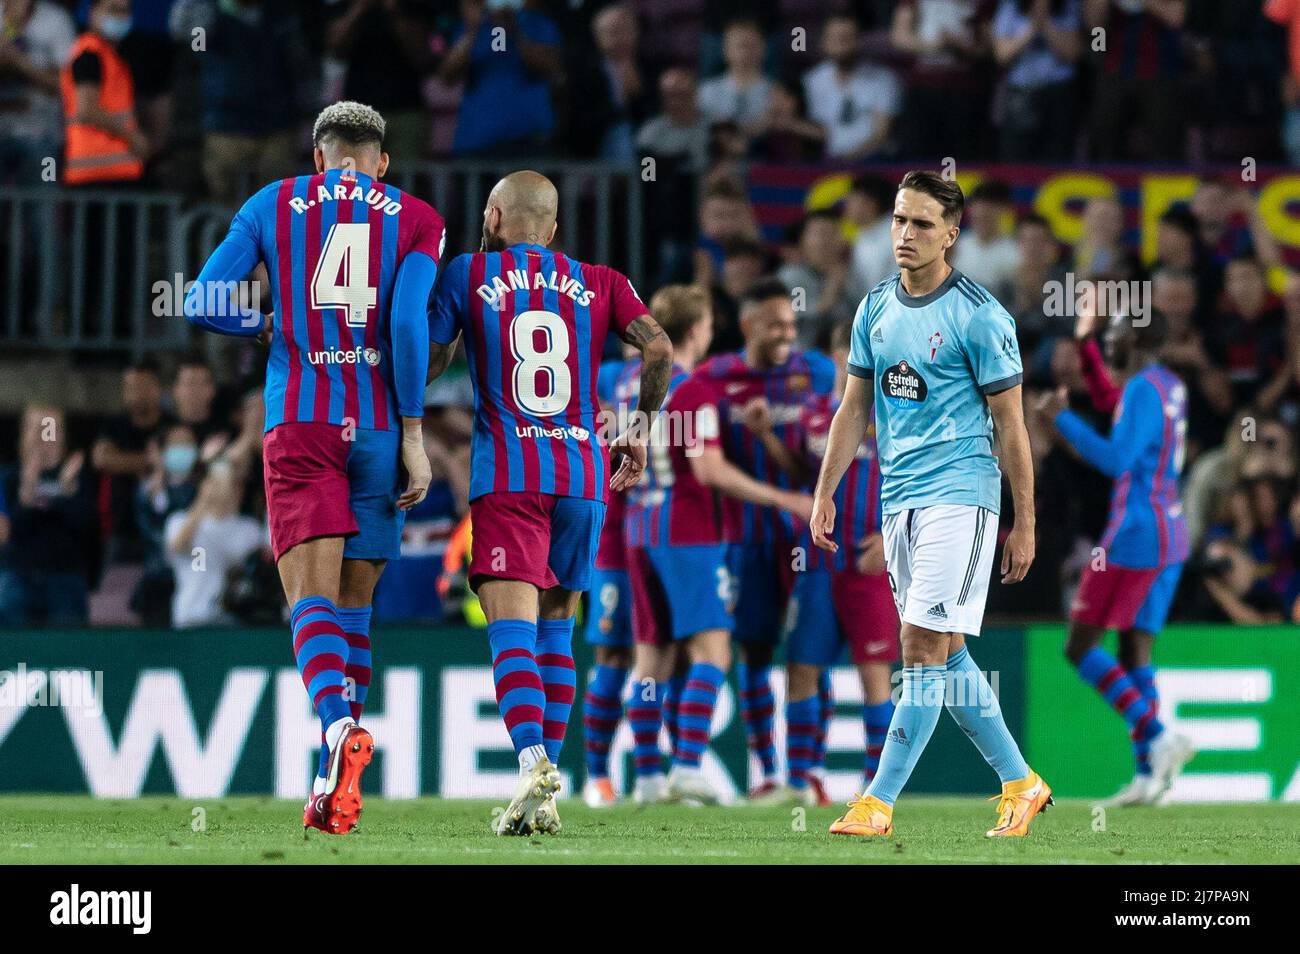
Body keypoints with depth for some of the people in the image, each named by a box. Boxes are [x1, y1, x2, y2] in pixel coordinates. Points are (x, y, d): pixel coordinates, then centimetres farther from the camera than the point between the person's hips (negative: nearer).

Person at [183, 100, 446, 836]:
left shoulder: (272, 207, 10)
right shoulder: (415, 219, 8)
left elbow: (201, 304, 5)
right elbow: (409, 322, -6)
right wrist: (413, 433, -4)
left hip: (299, 426, -1)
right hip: (379, 426, 1)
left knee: (313, 599, -9)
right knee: (355, 600, 13)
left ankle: (338, 728, -37)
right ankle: (342, 778, 14)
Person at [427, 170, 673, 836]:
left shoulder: (468, 274, 6)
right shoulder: (597, 282, 13)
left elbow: (426, 362, 6)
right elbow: (659, 348, 1)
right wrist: (642, 430, 14)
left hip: (507, 477, -3)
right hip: (583, 475, 3)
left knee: (512, 631, -12)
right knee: (555, 630, 15)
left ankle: (534, 763, -33)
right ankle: (545, 780, 13)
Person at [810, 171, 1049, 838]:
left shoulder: (980, 318, -8)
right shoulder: (875, 309, 10)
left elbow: (1011, 425, -5)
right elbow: (854, 409, 17)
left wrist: (1025, 525, -5)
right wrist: (824, 495, 12)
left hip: (959, 495, -7)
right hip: (899, 500, 7)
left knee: (925, 649, -11)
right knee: (946, 654, 10)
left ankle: (878, 804, -11)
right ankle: (1020, 783, 22)